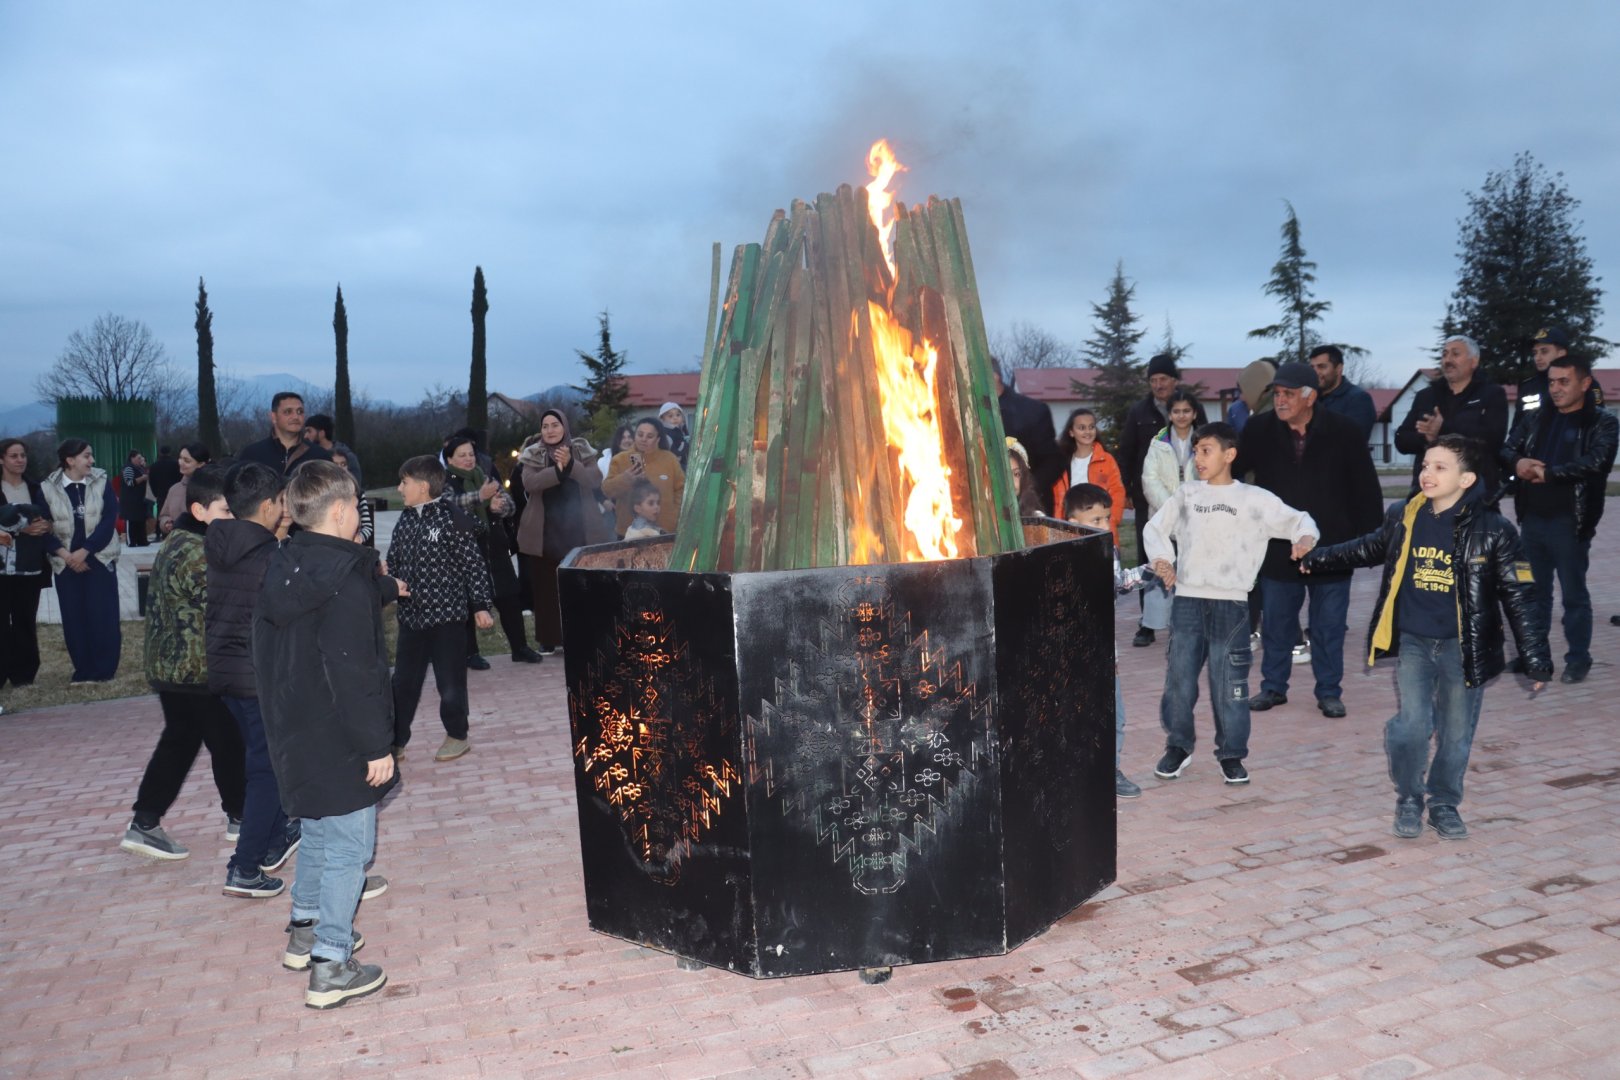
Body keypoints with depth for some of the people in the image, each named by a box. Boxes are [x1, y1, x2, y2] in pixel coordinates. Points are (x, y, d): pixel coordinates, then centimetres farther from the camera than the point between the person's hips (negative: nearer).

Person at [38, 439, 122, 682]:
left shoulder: (102, 482, -2)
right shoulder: (48, 488, 0)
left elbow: (109, 520, -7)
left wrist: (84, 551, -13)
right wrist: (65, 555, -13)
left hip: (99, 559, -1)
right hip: (66, 563, 1)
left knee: (103, 616, -4)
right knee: (73, 617, 3)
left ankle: (104, 669, 5)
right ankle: (83, 670, 12)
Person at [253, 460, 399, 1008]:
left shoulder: (287, 568, 5)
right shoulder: (345, 581, -23)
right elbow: (354, 674, -25)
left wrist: (387, 588, 45)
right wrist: (377, 747, -19)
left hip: (294, 732, 9)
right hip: (335, 742, -9)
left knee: (318, 831, 25)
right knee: (348, 847, 1)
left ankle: (304, 931, 39)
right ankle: (331, 968, 8)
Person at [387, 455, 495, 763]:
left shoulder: (452, 519, -10)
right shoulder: (404, 523, 8)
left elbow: (473, 564, -9)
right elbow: (393, 566, 17)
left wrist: (481, 606, -10)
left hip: (448, 613, -6)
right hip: (411, 616, 6)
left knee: (450, 681, 5)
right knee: (403, 682, 10)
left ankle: (457, 736, 22)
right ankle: (396, 740, 20)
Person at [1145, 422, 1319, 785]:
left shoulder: (1255, 499, 3)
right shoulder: (1186, 494, 10)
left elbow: (1298, 520, 7)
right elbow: (1155, 527, 18)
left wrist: (1304, 538, -15)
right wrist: (1162, 558, 3)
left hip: (1230, 604, -2)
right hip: (1187, 599, 2)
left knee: (1229, 683, 0)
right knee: (1179, 679, 5)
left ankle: (1232, 754, 15)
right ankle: (1178, 746, 22)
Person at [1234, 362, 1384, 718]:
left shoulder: (1344, 432, -8)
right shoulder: (1260, 430, -5)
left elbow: (1367, 491, -2)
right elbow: (1230, 472, 7)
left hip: (1332, 550, -1)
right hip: (1278, 549, 1)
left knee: (1329, 626, 9)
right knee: (1275, 623, 11)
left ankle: (1329, 692, 22)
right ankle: (1273, 686, 26)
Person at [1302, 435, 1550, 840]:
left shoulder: (1492, 530, -11)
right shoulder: (1402, 518, -3)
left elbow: (1519, 598, -6)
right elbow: (1369, 549, 19)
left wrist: (1536, 661, -6)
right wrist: (1318, 559, 27)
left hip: (1463, 647, -1)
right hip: (1413, 642, 1)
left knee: (1456, 734, 9)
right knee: (1412, 725, -7)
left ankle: (1444, 804, 31)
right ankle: (1408, 800, 17)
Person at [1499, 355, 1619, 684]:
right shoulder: (1533, 417, 11)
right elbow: (1506, 450, 6)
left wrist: (1547, 473, -15)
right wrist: (1517, 462, -16)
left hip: (1569, 522, -4)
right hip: (1532, 519, 4)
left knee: (1574, 594, 3)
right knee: (1534, 591, 14)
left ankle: (1578, 658, 15)